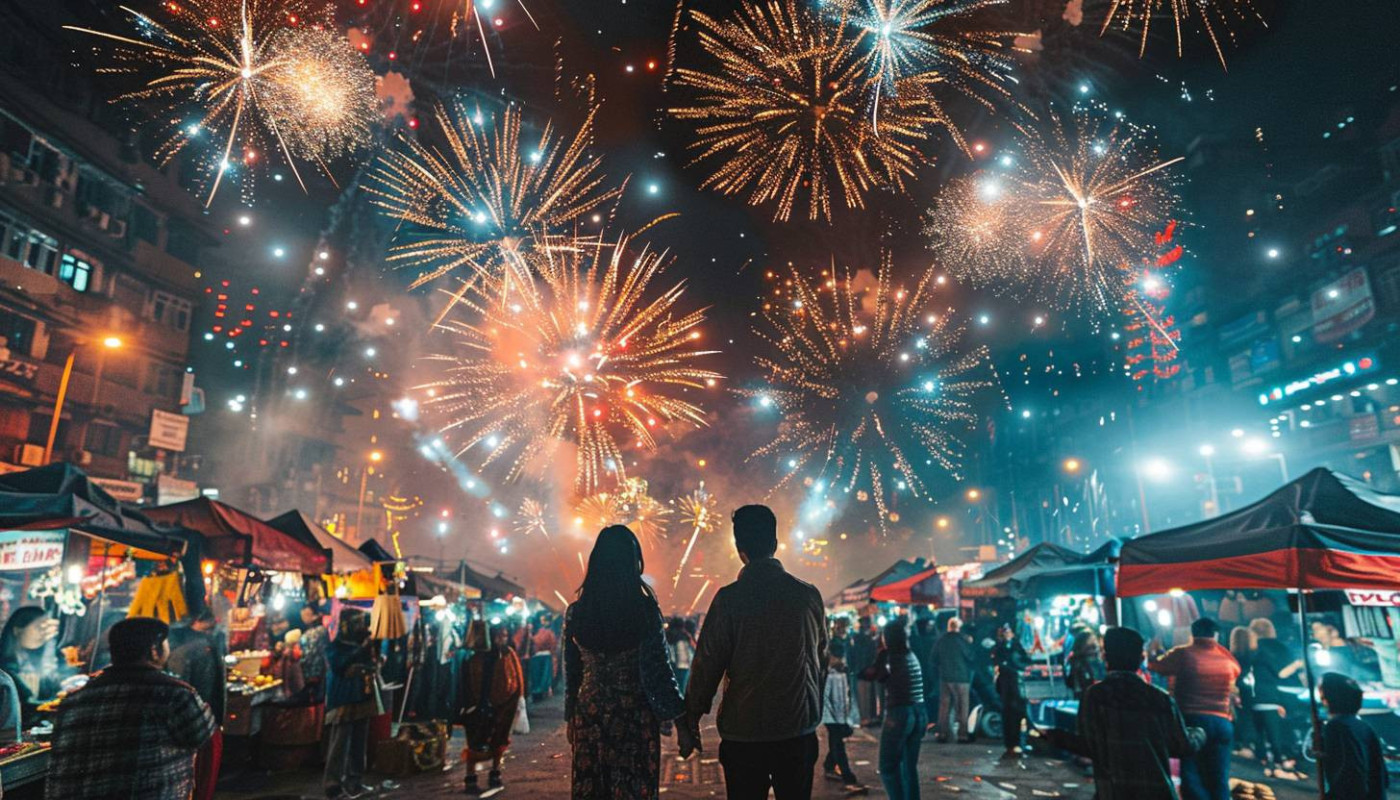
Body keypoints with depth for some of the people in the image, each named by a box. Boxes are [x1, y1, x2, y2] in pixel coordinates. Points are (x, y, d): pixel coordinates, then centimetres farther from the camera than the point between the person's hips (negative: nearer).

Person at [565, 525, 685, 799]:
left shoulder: (575, 612, -3)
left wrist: (571, 719, 19)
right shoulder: (645, 609, -13)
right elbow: (657, 671, -12)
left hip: (589, 716, 3)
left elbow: (571, 673, 7)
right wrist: (681, 721, -3)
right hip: (635, 717, -3)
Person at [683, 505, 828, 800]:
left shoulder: (729, 598, -13)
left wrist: (691, 719, 3)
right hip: (800, 728, 3)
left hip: (744, 732, -3)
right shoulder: (809, 595, -2)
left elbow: (707, 663, -10)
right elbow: (821, 659, 7)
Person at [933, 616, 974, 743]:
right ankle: (963, 735, 4)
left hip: (944, 677, 4)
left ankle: (942, 733, 11)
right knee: (962, 707, 4)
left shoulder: (941, 639, -2)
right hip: (961, 677, -4)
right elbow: (970, 657, -4)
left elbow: (934, 657, 4)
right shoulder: (963, 640, -13)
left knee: (944, 706, 9)